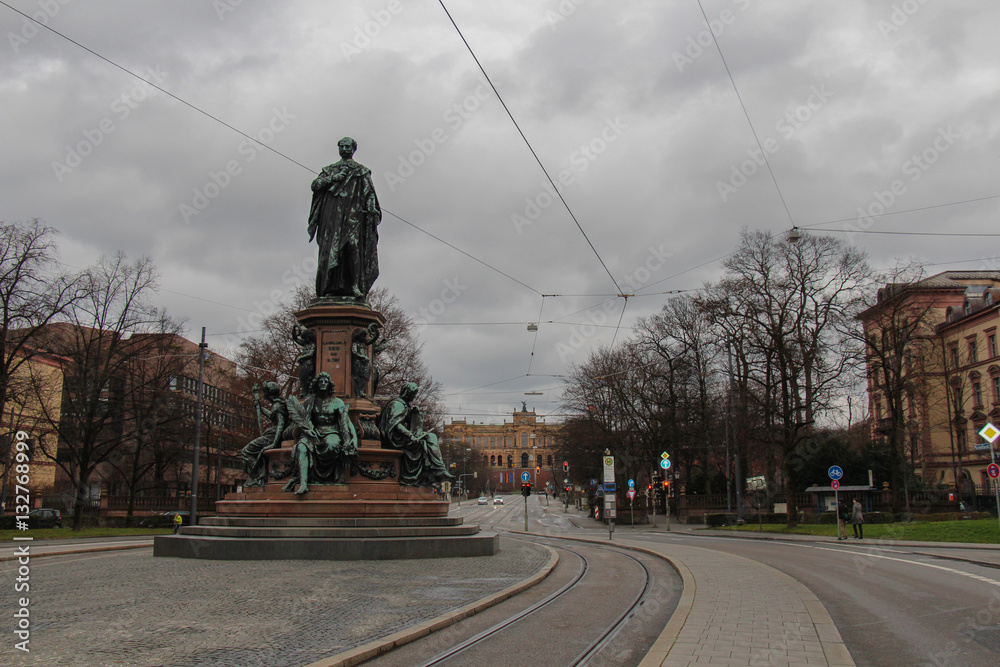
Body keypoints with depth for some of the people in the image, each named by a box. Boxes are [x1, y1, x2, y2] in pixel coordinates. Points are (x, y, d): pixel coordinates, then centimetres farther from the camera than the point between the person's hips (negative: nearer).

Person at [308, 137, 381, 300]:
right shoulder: (330, 170, 23)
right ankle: (331, 287, -12)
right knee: (330, 248, -9)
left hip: (353, 213, -2)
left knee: (353, 245, -18)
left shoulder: (362, 171, 17)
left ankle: (355, 286, -23)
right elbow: (315, 185, 10)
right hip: (332, 212, 2)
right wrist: (334, 178, -3)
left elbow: (369, 193, 9)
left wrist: (372, 211, -6)